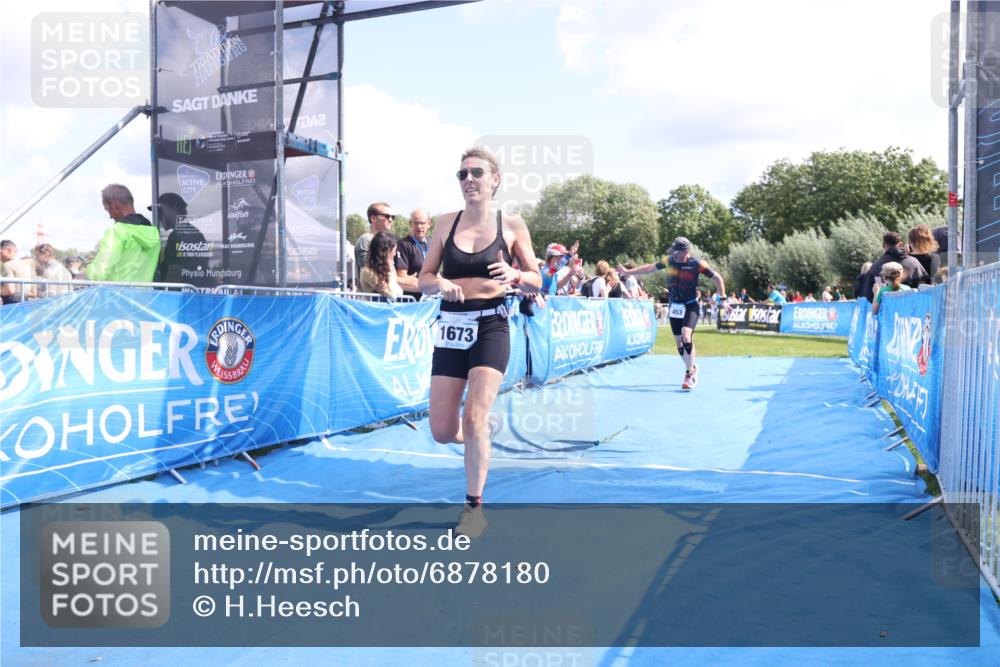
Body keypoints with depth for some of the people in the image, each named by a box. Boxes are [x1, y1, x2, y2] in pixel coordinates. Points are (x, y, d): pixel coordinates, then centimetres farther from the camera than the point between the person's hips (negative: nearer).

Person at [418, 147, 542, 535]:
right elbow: (424, 280, 7)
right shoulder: (445, 224, 5)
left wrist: (514, 275, -19)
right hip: (451, 328, 3)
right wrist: (441, 283, -16)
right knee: (442, 432, 2)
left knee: (473, 417, -14)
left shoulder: (512, 226, 0)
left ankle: (474, 507, 7)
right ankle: (486, 428, 39)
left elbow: (536, 282, 3)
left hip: (490, 327, -3)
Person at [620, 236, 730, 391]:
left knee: (686, 337, -23)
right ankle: (692, 368, 32)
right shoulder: (668, 260, -3)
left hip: (690, 306, -5)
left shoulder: (697, 264, -15)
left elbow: (717, 278, -4)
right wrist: (628, 272, 13)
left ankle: (689, 375, -13)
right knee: (679, 342, 8)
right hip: (674, 307, 5)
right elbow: (650, 268, 11)